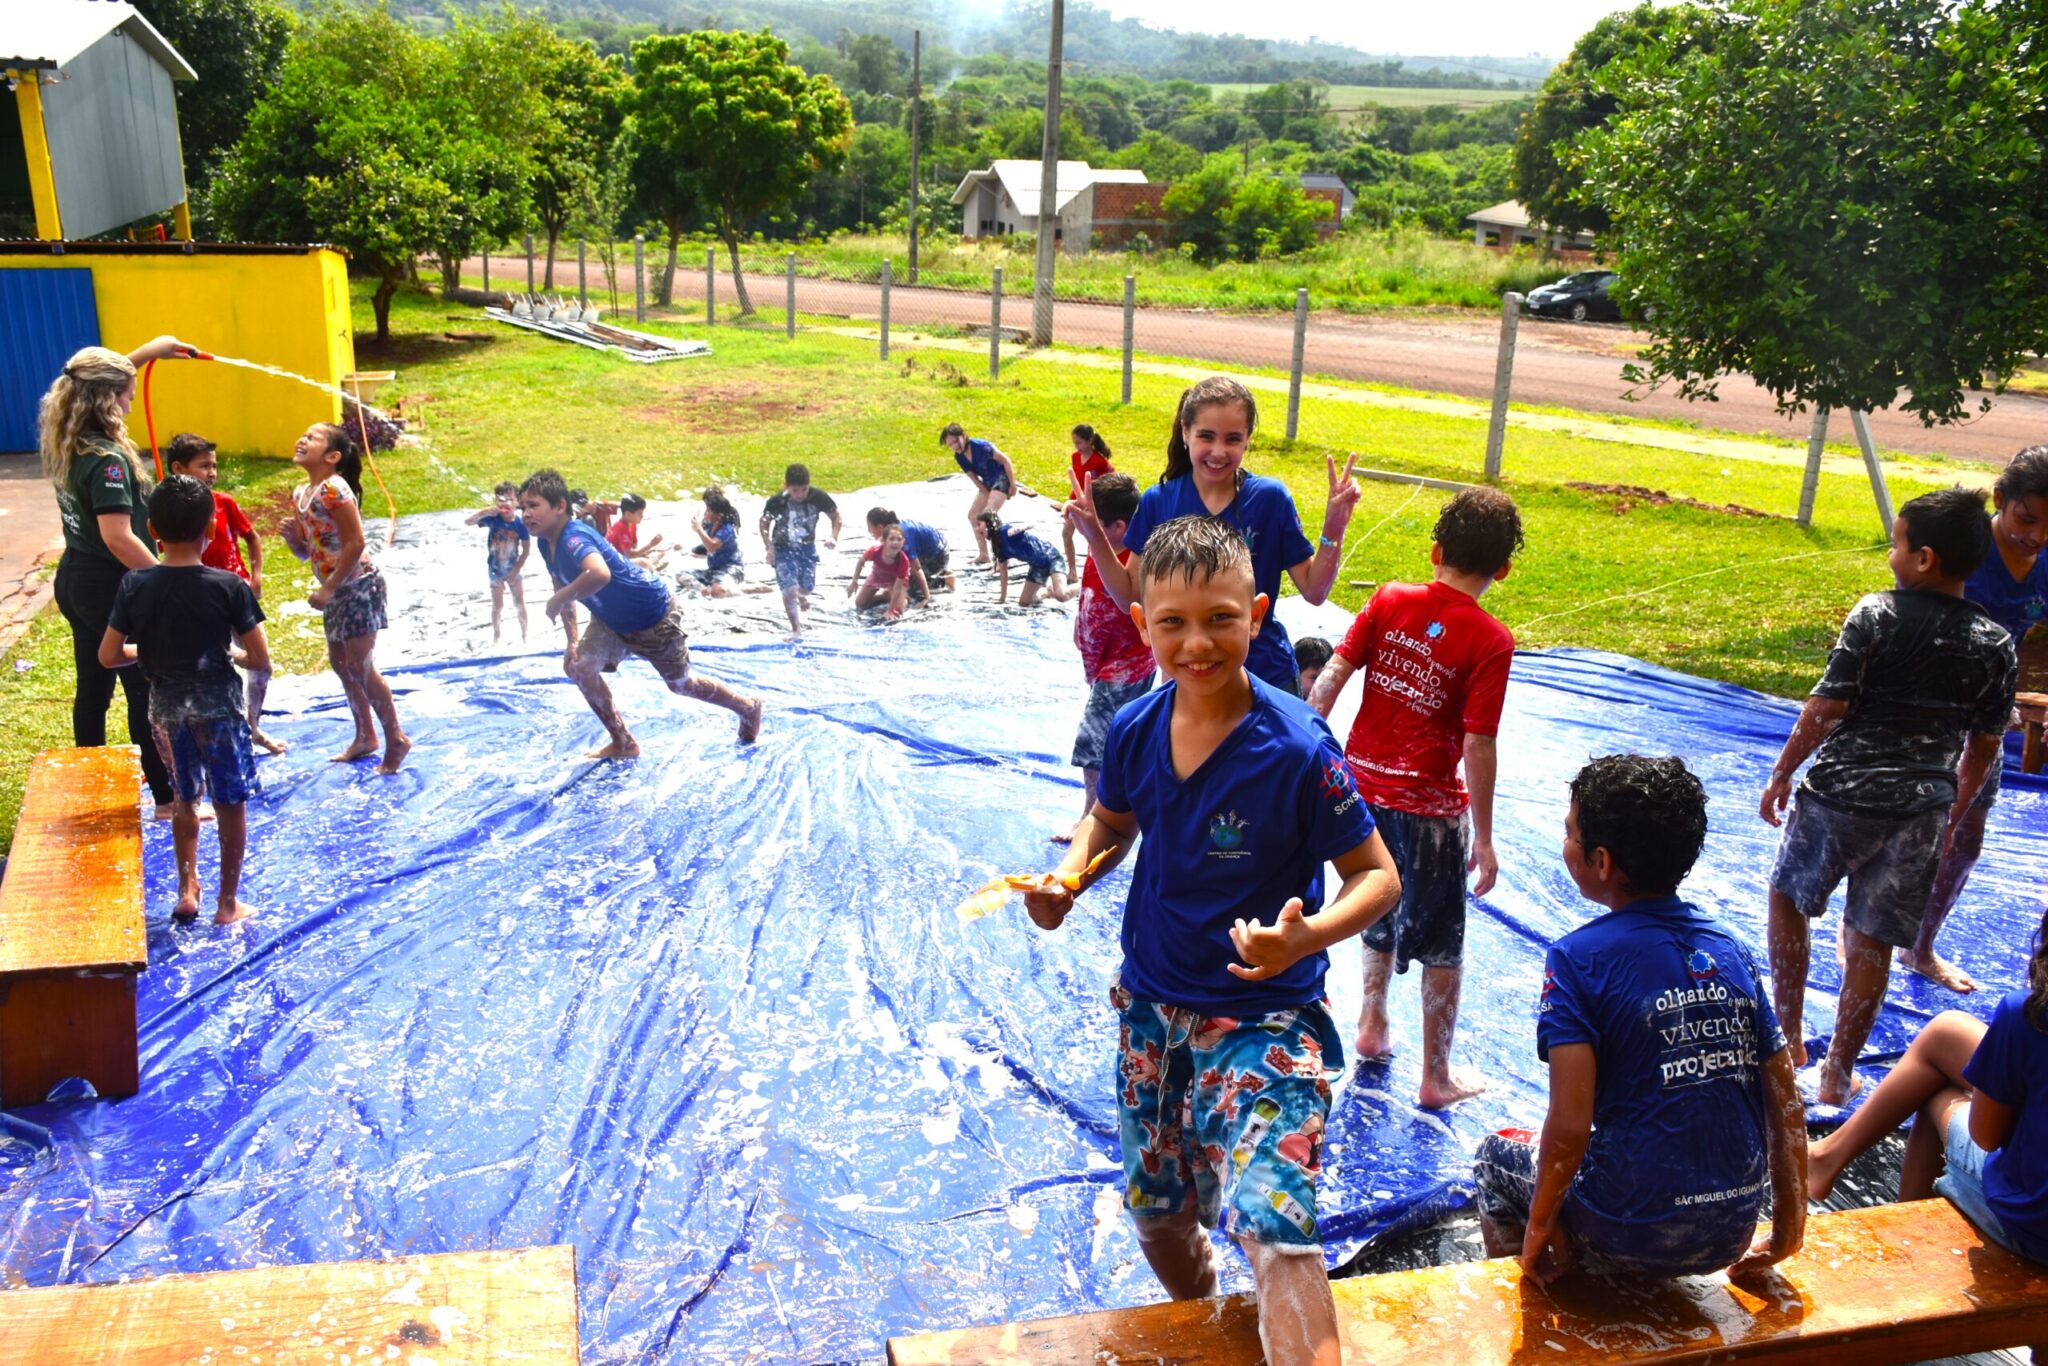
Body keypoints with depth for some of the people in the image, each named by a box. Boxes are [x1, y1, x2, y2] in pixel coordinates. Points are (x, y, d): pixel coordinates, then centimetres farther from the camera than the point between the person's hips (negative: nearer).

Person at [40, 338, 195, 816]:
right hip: (111, 587, -9)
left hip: (74, 579, 9)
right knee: (146, 693, 0)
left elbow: (99, 379, 22)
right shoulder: (107, 459, -24)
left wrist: (149, 349, 26)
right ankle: (167, 799, 8)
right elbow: (119, 539, -30)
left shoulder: (61, 442, 4)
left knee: (93, 687, 20)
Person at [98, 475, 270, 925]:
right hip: (217, 704, -4)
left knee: (186, 799, 22)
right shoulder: (229, 587, -16)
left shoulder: (135, 586, -8)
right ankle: (228, 902, 18)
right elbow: (261, 659, -15)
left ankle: (187, 891, 28)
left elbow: (109, 655, -4)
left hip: (165, 705, 4)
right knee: (231, 804, 10)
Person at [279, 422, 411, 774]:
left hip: (358, 585, -9)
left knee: (360, 667, -6)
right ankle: (365, 736, 28)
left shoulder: (334, 489, -18)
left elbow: (356, 543, -22)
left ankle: (396, 739, 6)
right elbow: (306, 552, 15)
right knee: (341, 664, 15)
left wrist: (328, 589, -20)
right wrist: (291, 535, -7)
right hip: (335, 590, 10)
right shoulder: (301, 494, 9)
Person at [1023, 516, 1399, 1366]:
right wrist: (1065, 881, -7)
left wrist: (1307, 937, -34)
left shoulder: (1297, 748, -22)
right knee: (1157, 1214, 22)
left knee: (1271, 1225, -27)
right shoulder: (1134, 731, -7)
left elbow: (1376, 875, -14)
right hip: (1151, 1004, 5)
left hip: (1263, 1014, -5)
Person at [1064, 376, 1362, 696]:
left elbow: (1314, 591, -6)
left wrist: (1333, 529, -19)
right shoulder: (1158, 502, -5)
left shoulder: (1270, 497, -8)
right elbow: (1130, 597, -2)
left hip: (1266, 677, -1)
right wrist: (1095, 539, -12)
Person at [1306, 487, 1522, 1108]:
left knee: (1381, 911, 28)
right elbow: (1477, 746, -15)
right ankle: (1436, 1076, 24)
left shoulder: (1390, 601, -3)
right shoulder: (1491, 641, -14)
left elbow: (1331, 675, -5)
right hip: (1429, 803, -4)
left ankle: (1372, 1026, 42)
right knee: (1441, 946, 13)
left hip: (1361, 782, 4)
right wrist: (1483, 838, -6)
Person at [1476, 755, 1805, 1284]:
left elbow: (1570, 1127, -21)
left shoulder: (1579, 958, -16)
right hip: (1731, 1235, 6)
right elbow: (1787, 1105, 4)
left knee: (1497, 1155, 23)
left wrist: (1538, 1228, -5)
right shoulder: (1730, 947, 1)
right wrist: (1787, 1233, 14)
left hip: (1633, 1236, -6)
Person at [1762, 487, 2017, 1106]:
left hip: (1840, 793, -3)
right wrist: (1954, 812, 21)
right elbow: (1985, 746, 7)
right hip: (1921, 811, 3)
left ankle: (1788, 1037, 26)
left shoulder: (1875, 615, -12)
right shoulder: (1995, 645, 0)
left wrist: (1782, 773, 0)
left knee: (1788, 895, 21)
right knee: (1870, 942, 11)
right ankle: (1838, 1074, 20)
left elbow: (1827, 707, -12)